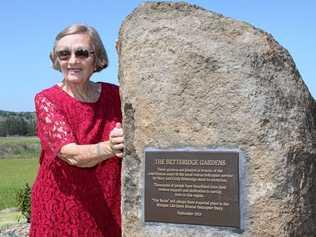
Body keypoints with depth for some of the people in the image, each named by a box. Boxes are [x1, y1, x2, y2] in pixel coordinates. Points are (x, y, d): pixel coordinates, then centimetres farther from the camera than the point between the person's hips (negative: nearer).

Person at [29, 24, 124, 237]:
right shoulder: (47, 100, -10)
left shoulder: (114, 95, -2)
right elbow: (72, 155, -23)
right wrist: (109, 148, -42)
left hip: (110, 209, 3)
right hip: (62, 209, -2)